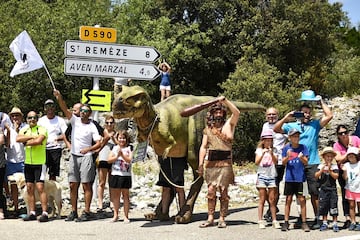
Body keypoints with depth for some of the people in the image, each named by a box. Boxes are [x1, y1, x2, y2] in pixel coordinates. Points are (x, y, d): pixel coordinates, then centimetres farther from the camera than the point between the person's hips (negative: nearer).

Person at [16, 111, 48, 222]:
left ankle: (45, 213, -10)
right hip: (28, 163, 6)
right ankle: (32, 213, 13)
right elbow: (18, 139, -9)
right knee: (29, 188, 7)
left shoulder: (42, 130, -5)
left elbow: (38, 141, -23)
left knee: (40, 187, -11)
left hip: (40, 163, -6)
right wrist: (31, 136, -15)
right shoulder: (24, 130, 11)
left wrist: (26, 142, -7)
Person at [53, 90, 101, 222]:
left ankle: (87, 212, -3)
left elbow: (98, 143, -4)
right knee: (73, 185, 5)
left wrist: (88, 149, -20)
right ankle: (73, 211, 11)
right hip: (74, 156, 4)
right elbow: (64, 109, -5)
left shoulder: (92, 127, -1)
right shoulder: (75, 120, 8)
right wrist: (59, 97, -21)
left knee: (86, 185, -4)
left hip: (86, 157, -4)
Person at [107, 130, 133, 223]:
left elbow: (129, 160, -11)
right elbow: (109, 160, 0)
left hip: (125, 175, -2)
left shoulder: (129, 149, 2)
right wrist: (117, 156, -14)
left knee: (125, 195, 3)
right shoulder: (114, 148, 8)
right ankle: (115, 215, 16)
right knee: (115, 195, 9)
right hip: (115, 174, 3)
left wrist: (122, 154, -23)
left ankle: (126, 216, 6)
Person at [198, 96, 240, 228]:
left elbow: (236, 112, -11)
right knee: (211, 191, 0)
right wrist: (200, 164, 4)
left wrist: (225, 100, -15)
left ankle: (222, 219, 3)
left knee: (223, 191, -1)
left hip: (225, 163, -2)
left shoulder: (228, 124, 7)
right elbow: (203, 147, 11)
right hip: (211, 164, 2)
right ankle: (210, 218, 4)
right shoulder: (207, 129, 14)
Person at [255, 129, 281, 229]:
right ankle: (260, 221, -1)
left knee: (272, 200, 1)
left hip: (271, 176, 1)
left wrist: (272, 154, -22)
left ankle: (274, 221, 4)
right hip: (262, 176, -1)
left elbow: (275, 162, -5)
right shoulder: (259, 150, 7)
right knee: (262, 200, -1)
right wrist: (263, 154, -19)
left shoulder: (273, 150, 8)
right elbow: (256, 162, -5)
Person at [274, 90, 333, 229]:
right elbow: (276, 129, 4)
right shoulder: (292, 126, 10)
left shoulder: (315, 124, 8)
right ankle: (301, 217, 18)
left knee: (314, 192, -4)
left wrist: (321, 102, 2)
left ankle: (318, 218, 0)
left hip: (312, 164, -2)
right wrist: (286, 118, -5)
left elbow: (329, 116, -3)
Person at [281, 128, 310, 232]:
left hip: (300, 178, -1)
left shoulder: (303, 147, 1)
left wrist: (302, 158, -23)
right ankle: (286, 222, 10)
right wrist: (287, 156, -17)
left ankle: (304, 223, 6)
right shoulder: (286, 148, 3)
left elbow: (306, 162, -2)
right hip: (289, 177, 1)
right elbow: (283, 162, 3)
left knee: (302, 199, 0)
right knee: (288, 199, 5)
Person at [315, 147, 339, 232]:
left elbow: (336, 176, -10)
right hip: (323, 189, 2)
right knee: (323, 207, 6)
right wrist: (322, 170, -17)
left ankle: (335, 223, 3)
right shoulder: (321, 166, 4)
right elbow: (316, 176, -4)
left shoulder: (334, 166, 1)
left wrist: (329, 170, -18)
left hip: (332, 189, -2)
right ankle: (324, 223, 15)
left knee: (333, 207, -2)